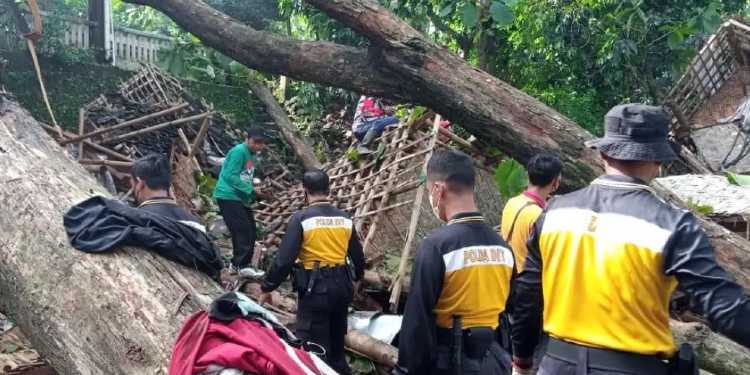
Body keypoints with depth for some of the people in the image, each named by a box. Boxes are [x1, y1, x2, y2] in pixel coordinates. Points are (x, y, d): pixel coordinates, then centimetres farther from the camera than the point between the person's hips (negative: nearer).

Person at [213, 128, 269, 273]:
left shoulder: (253, 157, 15)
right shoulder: (239, 151, -13)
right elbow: (231, 176, -19)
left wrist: (257, 193, 1)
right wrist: (251, 190, -20)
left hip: (241, 198, 10)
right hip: (229, 196, -10)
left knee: (250, 231, 10)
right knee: (243, 231, -12)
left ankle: (239, 264, 20)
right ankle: (241, 266, -6)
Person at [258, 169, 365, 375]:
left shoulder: (301, 218, -11)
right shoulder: (345, 218, 5)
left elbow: (284, 259, -15)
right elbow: (358, 256, 15)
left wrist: (267, 288, -5)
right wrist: (356, 279, 33)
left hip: (315, 288, -6)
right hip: (342, 286, 6)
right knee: (336, 342, 22)